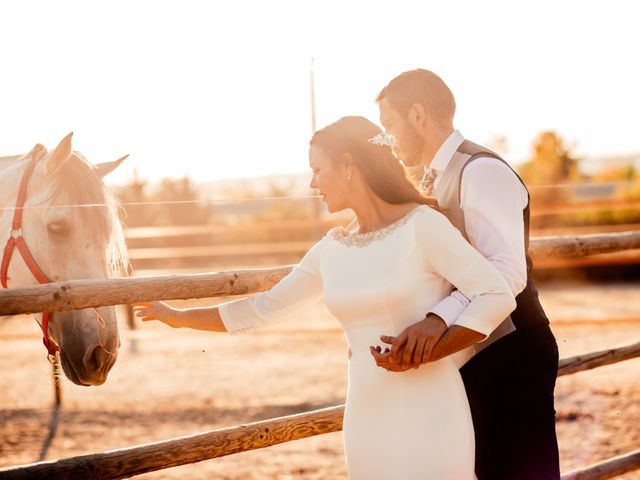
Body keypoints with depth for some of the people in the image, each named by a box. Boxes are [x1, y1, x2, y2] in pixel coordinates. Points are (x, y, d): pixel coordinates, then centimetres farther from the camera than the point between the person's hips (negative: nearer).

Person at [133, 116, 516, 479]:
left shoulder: (422, 225, -8)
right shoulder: (331, 250, 10)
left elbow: (498, 296, -12)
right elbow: (264, 308, 20)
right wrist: (179, 318, 26)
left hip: (427, 415, -6)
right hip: (367, 418, 6)